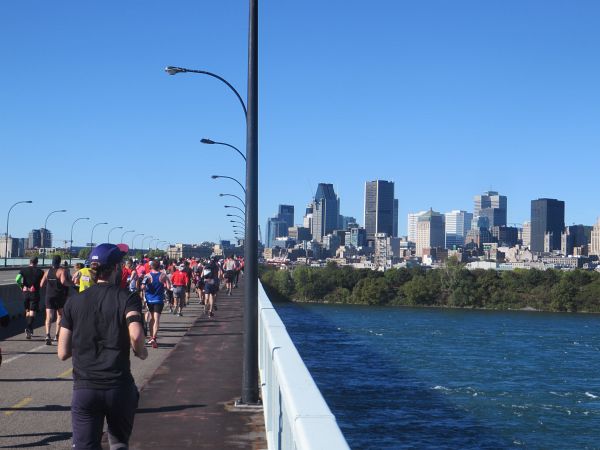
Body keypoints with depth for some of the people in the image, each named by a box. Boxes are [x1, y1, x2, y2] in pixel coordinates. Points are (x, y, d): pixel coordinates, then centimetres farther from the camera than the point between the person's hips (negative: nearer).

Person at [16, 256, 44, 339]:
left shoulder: (23, 270, 3)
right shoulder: (40, 271, 1)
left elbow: (17, 279, -13)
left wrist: (21, 286, 1)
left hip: (25, 292, 2)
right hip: (35, 293, -2)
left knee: (27, 311, 17)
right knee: (32, 311, -5)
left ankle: (29, 330, 23)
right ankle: (28, 328, -22)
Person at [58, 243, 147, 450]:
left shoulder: (74, 302, 5)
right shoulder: (127, 298, -3)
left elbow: (63, 353, 5)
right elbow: (136, 335, -21)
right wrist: (141, 352, -1)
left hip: (84, 389, 1)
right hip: (119, 387, -1)